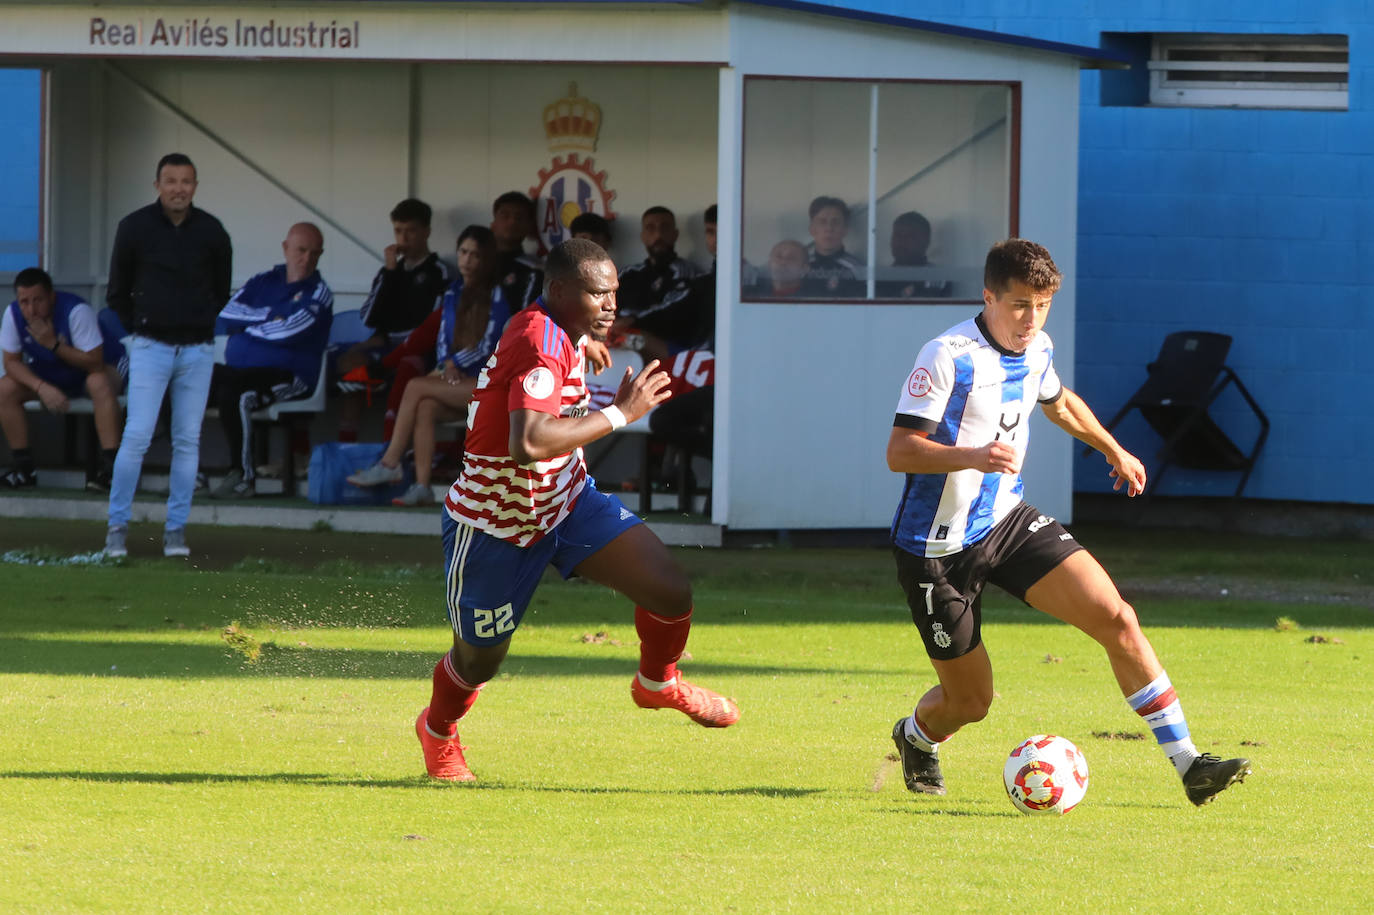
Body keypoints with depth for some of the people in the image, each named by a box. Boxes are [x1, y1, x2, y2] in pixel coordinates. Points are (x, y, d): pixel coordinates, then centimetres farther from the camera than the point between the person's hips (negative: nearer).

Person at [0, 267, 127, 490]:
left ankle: (109, 465, -37)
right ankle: (24, 466, -11)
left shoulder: (76, 311, -31)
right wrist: (42, 388, -30)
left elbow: (94, 363, -32)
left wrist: (54, 344, -38)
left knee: (100, 383, -39)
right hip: (50, 376, 5)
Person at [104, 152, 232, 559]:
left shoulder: (211, 232, 0)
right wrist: (139, 329, 10)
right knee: (137, 436, -9)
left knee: (188, 441, 3)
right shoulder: (135, 228, -3)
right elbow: (117, 292, 8)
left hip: (197, 351, 2)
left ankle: (176, 529, 10)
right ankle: (117, 526, -1)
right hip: (151, 348, -2)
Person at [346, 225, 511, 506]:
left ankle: (389, 465, -23)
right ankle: (422, 486, -35)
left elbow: (489, 347, -8)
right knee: (425, 408, -28)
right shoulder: (453, 295, 18)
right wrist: (447, 366, -8)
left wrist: (454, 364, -5)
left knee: (416, 388, -24)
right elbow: (442, 342, 13)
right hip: (456, 380, 5)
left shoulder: (497, 296, -1)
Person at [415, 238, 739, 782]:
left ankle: (658, 683, 21)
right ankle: (437, 729, 46)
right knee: (478, 661, 11)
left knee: (671, 590, -10)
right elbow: (528, 442, -47)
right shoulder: (541, 347, -31)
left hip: (568, 500, 8)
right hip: (496, 526, -8)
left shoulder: (562, 333, -1)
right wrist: (619, 414, -39)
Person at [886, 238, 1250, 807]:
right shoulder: (948, 357, -20)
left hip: (1007, 521, 6)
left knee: (1115, 617, -14)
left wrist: (1113, 450, 37)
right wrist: (974, 455, -41)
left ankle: (1187, 764, -12)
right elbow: (900, 451, -25)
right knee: (970, 702, 4)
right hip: (938, 547, -6)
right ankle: (917, 737, 42)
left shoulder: (1037, 351, 3)